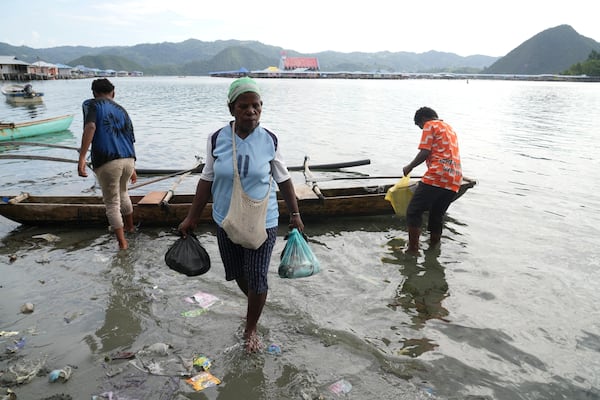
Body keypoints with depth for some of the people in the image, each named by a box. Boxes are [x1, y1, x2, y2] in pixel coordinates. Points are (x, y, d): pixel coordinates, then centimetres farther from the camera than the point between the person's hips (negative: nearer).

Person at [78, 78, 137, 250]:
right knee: (122, 193, 31)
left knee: (112, 203, 9)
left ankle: (122, 242, 8)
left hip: (107, 162, -5)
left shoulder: (91, 104, 5)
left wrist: (82, 157, -21)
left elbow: (90, 127, -16)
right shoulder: (122, 110, 20)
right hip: (128, 160, 5)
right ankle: (130, 226, 46)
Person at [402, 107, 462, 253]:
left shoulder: (430, 125, 6)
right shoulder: (449, 128, 30)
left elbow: (425, 152, -5)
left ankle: (413, 249, -6)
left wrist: (409, 167, 7)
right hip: (455, 180, 8)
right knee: (437, 215, 16)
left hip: (437, 176, -8)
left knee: (414, 212, -2)